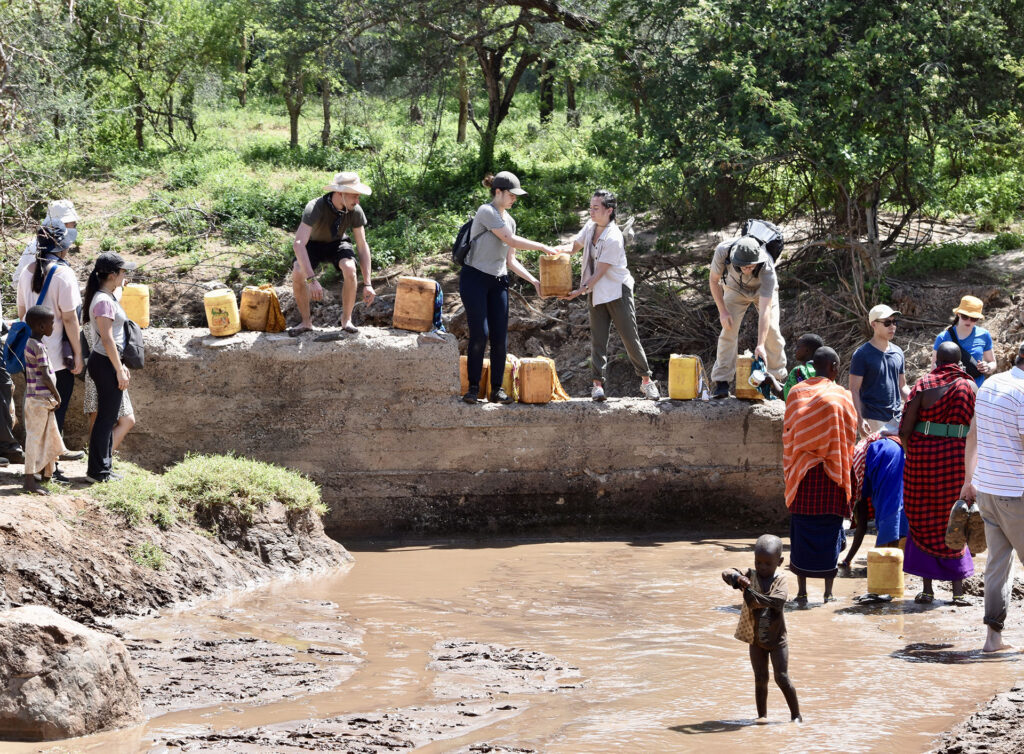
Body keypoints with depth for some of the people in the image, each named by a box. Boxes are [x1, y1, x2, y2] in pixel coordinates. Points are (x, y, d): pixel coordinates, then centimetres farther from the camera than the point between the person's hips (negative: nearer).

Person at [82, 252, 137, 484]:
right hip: (105, 363, -10)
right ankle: (97, 471, 1)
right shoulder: (104, 301, -18)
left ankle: (104, 468, 22)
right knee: (106, 417, -4)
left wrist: (121, 365, 20)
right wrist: (119, 370, -18)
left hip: (109, 362, 10)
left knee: (108, 417, 15)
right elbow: (107, 339, -21)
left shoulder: (108, 297, 13)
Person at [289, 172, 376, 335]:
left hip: (338, 243, 2)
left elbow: (362, 246, -15)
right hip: (314, 244, -2)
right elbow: (298, 244, -45)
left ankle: (346, 320, -13)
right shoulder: (315, 208, -36)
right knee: (297, 273, -32)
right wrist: (311, 279, -54)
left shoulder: (356, 211, -23)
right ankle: (306, 321, -11)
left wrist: (367, 284, -21)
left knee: (350, 269, -31)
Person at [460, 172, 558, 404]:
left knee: (500, 339, 0)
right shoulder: (486, 212, -10)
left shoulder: (509, 220, 15)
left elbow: (510, 260, 17)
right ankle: (473, 387, -4)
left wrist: (534, 281, 9)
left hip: (498, 281, 7)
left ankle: (497, 389, 4)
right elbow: (511, 240, -16)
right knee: (480, 335, -12)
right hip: (475, 278, -7)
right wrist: (542, 247, -9)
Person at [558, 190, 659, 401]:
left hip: (617, 291, -7)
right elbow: (575, 245, 14)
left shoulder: (614, 238, -21)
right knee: (597, 339, -1)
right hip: (597, 293, 7)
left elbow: (600, 272, -20)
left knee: (630, 338, -1)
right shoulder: (590, 227, 3)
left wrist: (581, 291, -21)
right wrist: (560, 249, -8)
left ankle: (646, 381, 10)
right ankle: (598, 384, -4)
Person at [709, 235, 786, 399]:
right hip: (735, 288, 1)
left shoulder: (767, 269, -43)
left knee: (772, 331, -10)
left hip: (763, 290, -1)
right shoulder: (723, 251, -37)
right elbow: (714, 280, -16)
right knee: (729, 330, -13)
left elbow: (765, 311, -45)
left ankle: (778, 378, 8)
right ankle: (721, 382, -9)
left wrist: (760, 345, -50)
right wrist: (723, 311, -21)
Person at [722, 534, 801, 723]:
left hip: (777, 638, -3)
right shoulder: (750, 576, -1)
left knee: (782, 677, -4)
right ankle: (762, 714, 17)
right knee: (760, 679, 7)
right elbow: (726, 574, -10)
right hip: (756, 639, 3)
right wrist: (736, 577, -33)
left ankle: (796, 714, 7)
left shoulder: (780, 579, -9)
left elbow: (778, 601, -28)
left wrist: (751, 592, -33)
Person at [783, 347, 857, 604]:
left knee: (801, 529, 7)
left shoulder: (796, 393, 1)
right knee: (830, 531, 5)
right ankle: (828, 592, 5)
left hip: (802, 472, 2)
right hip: (832, 473, -2)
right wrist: (844, 468, 12)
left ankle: (801, 592, 6)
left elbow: (788, 434, 5)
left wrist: (790, 471, 13)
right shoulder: (841, 395, -5)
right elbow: (850, 434, 0)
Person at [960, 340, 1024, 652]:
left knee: (997, 561, 10)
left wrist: (969, 481, 24)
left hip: (985, 488, 8)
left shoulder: (988, 384, 8)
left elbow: (973, 436, 16)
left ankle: (993, 635, 8)